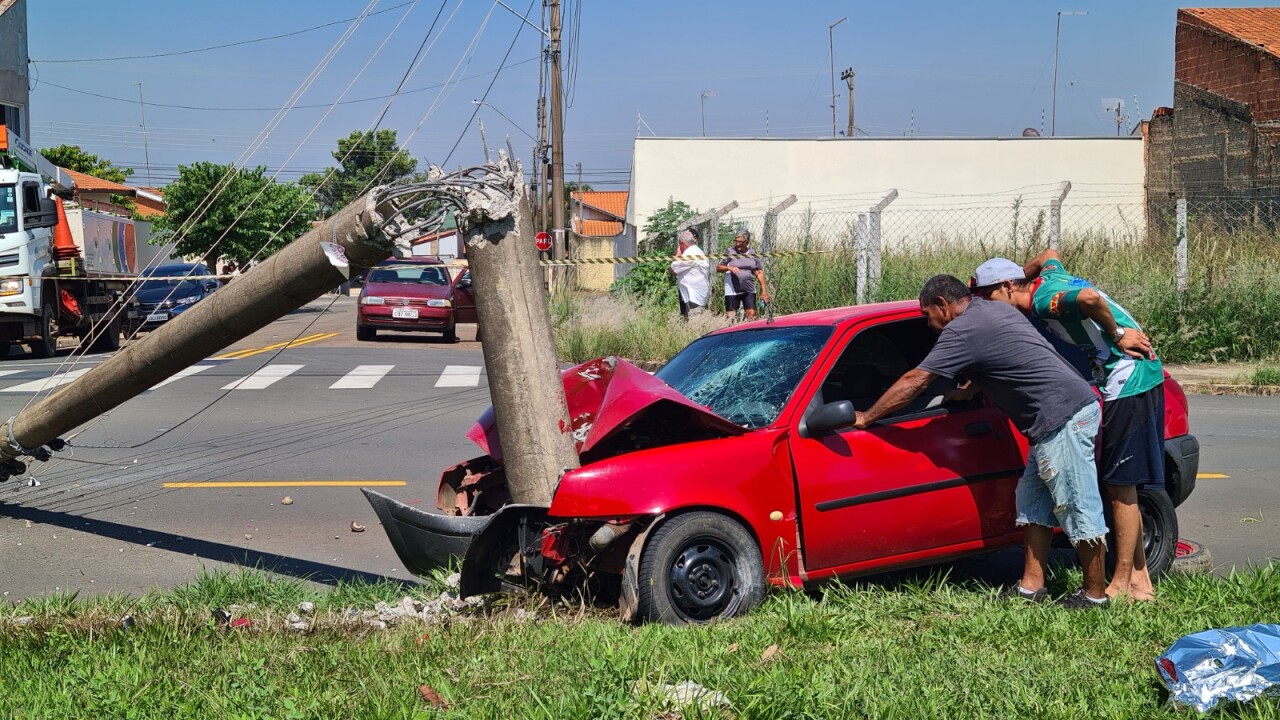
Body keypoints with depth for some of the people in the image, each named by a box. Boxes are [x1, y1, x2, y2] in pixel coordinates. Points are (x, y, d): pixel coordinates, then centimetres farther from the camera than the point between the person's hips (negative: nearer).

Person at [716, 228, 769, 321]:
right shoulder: (730, 253, 1)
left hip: (749, 290, 2)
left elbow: (759, 273, 9)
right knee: (730, 315, -4)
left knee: (752, 315, -5)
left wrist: (764, 291, 4)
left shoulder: (753, 255, 7)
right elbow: (718, 267, 0)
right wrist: (729, 268, -20)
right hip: (732, 291, -2)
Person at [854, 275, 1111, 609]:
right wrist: (968, 390, 29)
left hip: (1063, 418, -11)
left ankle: (1095, 594, 4)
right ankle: (1031, 587, 15)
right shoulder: (996, 309, 18)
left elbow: (913, 381, -7)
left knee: (1078, 508, -3)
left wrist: (865, 418, 0)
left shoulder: (964, 330, -10)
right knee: (1032, 502, 14)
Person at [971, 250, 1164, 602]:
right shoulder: (1050, 276, 12)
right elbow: (1050, 254, 36)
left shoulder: (1043, 299, -16)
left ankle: (1121, 585, 1)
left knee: (1120, 487, -5)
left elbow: (1090, 297, -36)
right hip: (1136, 379, 10)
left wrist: (1117, 335, -21)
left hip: (1129, 382, -10)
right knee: (1120, 487, 14)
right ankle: (1139, 579, 20)